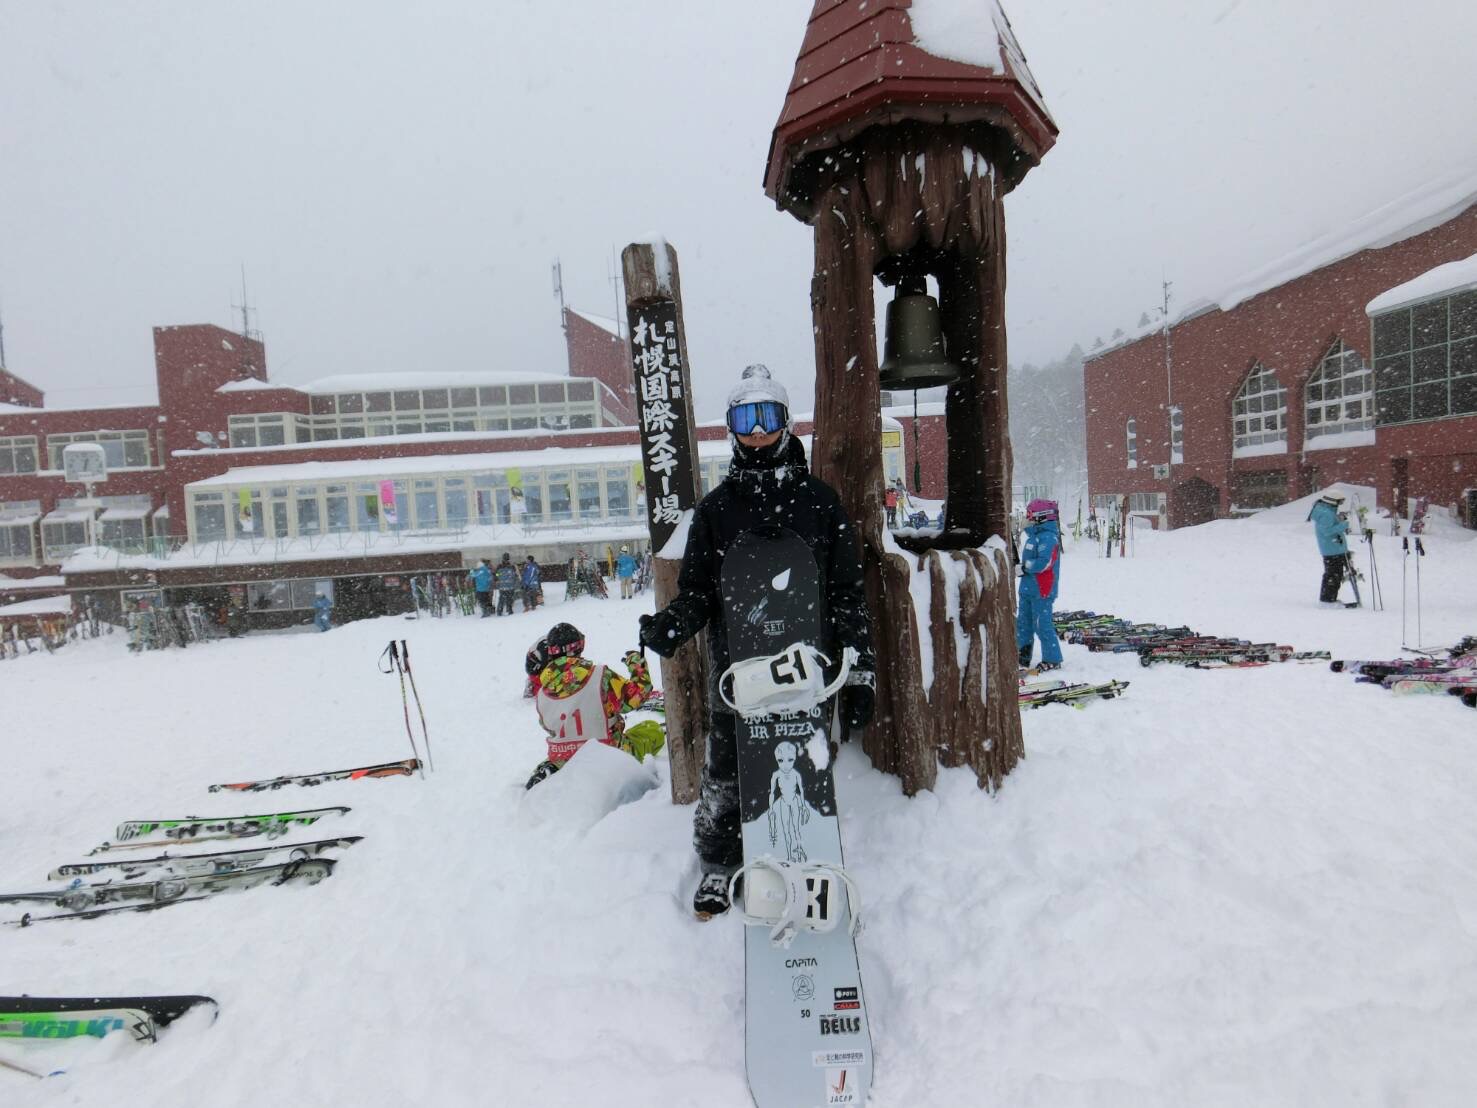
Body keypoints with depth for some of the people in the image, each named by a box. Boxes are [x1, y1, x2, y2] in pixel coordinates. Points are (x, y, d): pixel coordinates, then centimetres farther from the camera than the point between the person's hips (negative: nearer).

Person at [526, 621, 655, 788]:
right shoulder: (601, 676, -22)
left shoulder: (541, 695, -8)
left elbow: (550, 726, 9)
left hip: (562, 762, 4)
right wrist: (636, 662, 1)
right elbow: (639, 692, -15)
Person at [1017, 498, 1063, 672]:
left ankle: (1052, 660, 7)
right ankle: (1023, 657, 25)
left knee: (1042, 625, -4)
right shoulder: (1035, 535, 14)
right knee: (1023, 624, 15)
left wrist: (1023, 568, -16)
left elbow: (1044, 563, -26)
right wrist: (1023, 568, 5)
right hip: (1028, 588, 10)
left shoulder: (1048, 537, -16)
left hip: (1041, 591, -10)